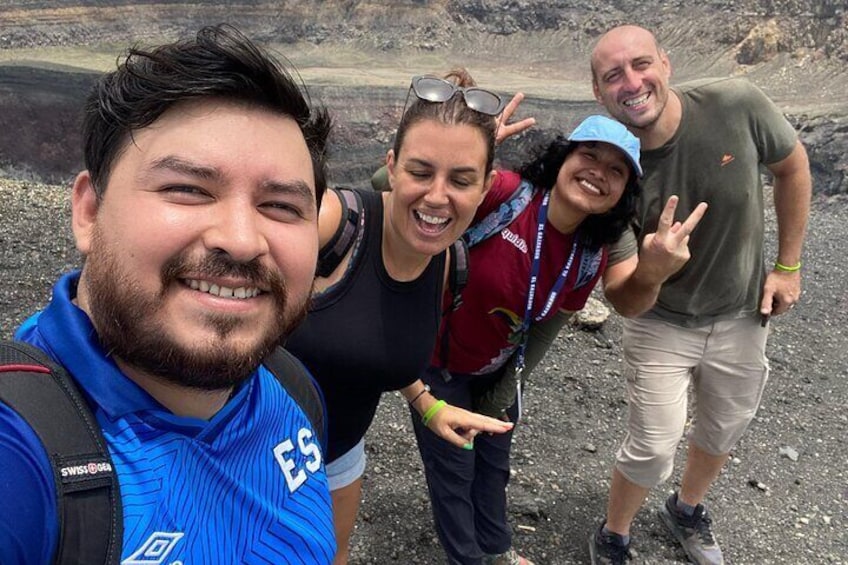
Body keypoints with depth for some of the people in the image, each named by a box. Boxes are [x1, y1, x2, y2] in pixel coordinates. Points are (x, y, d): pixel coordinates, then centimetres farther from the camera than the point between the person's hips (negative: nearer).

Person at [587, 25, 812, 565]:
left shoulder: (736, 104, -25)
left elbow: (793, 164, -3)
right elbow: (627, 306, -23)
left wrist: (789, 266, -2)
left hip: (742, 317, 3)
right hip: (662, 324, -3)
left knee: (724, 432, 22)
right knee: (653, 448, -1)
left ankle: (687, 511, 53)